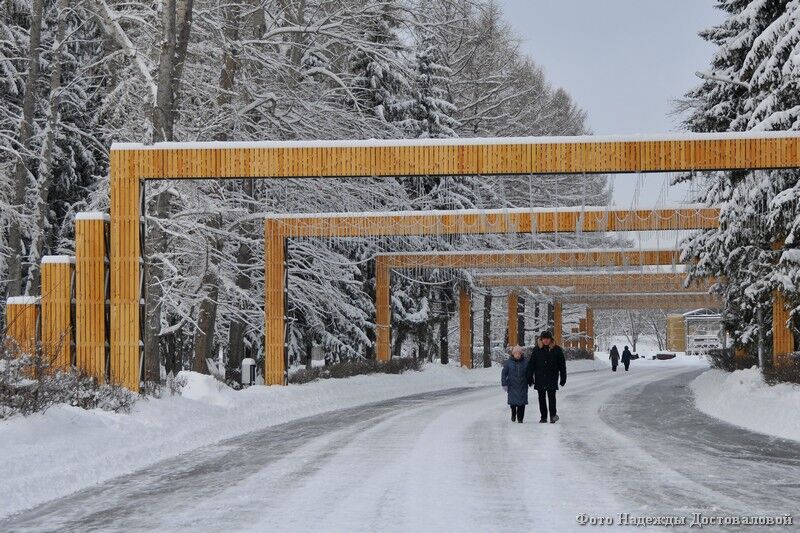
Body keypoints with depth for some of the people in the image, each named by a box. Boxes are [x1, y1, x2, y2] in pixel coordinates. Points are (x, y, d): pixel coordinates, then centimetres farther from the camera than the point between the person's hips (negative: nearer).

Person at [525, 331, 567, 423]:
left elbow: (562, 365, 5)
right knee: (541, 398, 7)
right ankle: (543, 417, 13)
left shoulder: (557, 349, 0)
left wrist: (563, 378, 3)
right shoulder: (537, 350, 3)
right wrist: (530, 377, 2)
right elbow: (531, 364, 6)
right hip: (540, 378, 2)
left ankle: (553, 415, -10)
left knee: (551, 396, -12)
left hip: (552, 378, -2)